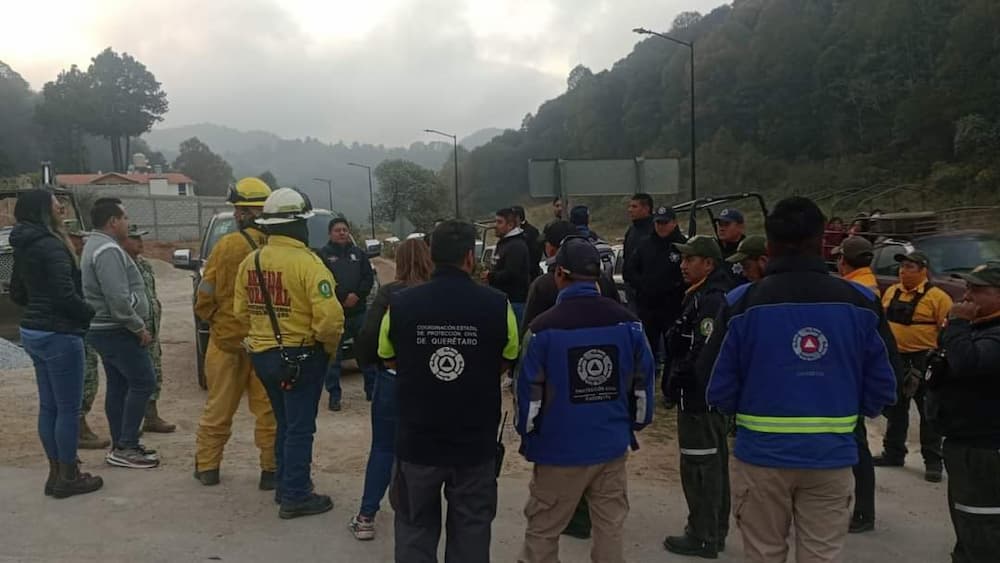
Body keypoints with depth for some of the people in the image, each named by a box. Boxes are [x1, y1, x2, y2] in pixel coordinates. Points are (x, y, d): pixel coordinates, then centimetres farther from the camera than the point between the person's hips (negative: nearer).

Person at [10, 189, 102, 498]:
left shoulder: (23, 247, 11)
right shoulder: (51, 246, -17)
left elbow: (17, 293, 19)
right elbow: (65, 295, -21)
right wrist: (93, 316, -7)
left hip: (34, 331, 9)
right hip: (58, 334, -9)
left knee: (49, 406, 15)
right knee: (68, 408, 0)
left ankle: (56, 472, 24)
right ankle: (68, 477, 9)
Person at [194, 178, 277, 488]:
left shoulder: (226, 246, -12)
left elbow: (205, 296, -6)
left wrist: (212, 318, 14)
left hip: (227, 338, 0)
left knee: (218, 407, 14)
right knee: (268, 409, 9)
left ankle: (207, 466, 26)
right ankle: (271, 470, 13)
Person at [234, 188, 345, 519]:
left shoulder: (250, 262, 4)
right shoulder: (307, 263, -18)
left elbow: (241, 312, 11)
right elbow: (329, 316, -24)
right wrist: (329, 347, -6)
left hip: (263, 354, 7)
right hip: (301, 356, -7)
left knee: (285, 423, 22)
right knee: (300, 428, 4)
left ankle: (284, 485, 32)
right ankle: (295, 496, 10)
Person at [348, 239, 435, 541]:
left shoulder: (389, 293, -11)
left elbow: (368, 337, -14)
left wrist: (368, 358, 5)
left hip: (393, 378, -1)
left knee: (383, 447, 10)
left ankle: (366, 516, 11)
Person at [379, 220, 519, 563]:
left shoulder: (400, 304, -11)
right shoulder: (497, 304, -13)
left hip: (416, 440, 1)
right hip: (476, 442, 0)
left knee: (415, 529, 18)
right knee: (471, 532, 16)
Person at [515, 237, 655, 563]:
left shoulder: (545, 326, -14)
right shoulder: (627, 321, -4)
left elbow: (529, 390, -10)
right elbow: (644, 380, 1)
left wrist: (528, 436, 4)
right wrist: (637, 423, 14)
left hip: (560, 448, -3)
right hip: (612, 445, 3)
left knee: (542, 531, 11)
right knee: (610, 528, 14)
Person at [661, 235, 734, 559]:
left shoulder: (709, 300, -20)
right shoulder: (711, 295, 13)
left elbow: (703, 354, -27)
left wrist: (675, 382, -15)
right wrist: (679, 380, 15)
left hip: (698, 397, -11)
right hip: (713, 395, 11)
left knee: (698, 466, -1)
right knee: (714, 463, 17)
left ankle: (703, 537, 9)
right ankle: (715, 531, 30)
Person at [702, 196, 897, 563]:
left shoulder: (743, 302, -10)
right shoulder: (858, 301, -4)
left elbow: (718, 387, -8)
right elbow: (883, 386, -1)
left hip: (761, 454, -1)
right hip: (831, 456, 2)